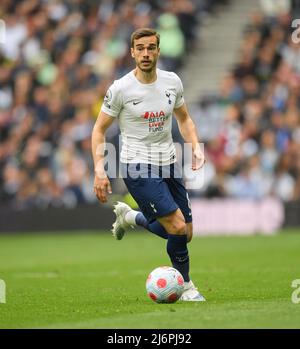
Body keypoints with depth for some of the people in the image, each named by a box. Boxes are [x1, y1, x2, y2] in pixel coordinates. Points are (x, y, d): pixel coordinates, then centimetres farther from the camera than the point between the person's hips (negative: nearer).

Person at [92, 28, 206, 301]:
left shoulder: (172, 81, 3)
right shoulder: (120, 89, -10)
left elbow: (184, 118, 19)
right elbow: (99, 129, -2)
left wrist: (195, 147, 1)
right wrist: (99, 171, -11)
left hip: (169, 165, 6)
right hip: (137, 168, -6)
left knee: (185, 235, 6)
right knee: (178, 227, -19)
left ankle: (131, 217, 27)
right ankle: (185, 284, 5)